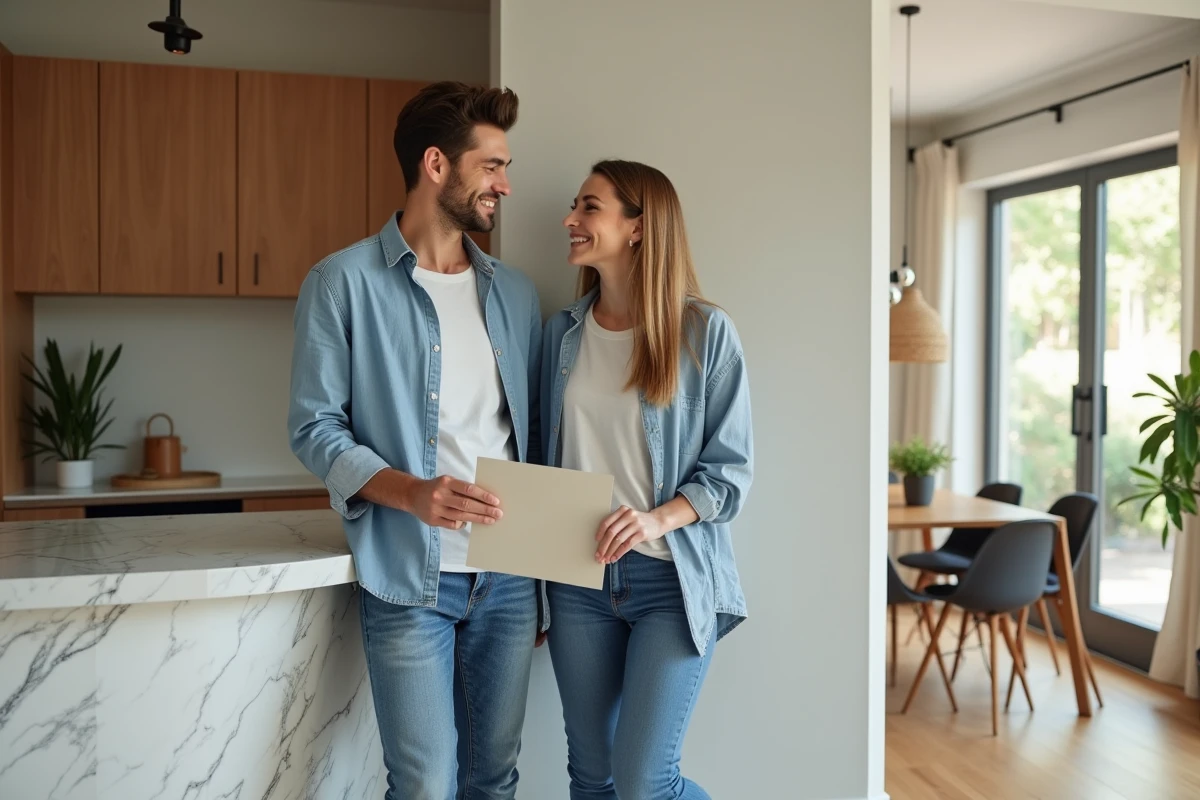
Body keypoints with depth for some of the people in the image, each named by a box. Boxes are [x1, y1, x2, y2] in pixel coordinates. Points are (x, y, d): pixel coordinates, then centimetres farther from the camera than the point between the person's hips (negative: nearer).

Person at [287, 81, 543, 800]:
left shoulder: (515, 293, 12)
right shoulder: (344, 283, -3)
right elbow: (316, 427, -5)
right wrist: (410, 492, -22)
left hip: (509, 578, 5)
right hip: (409, 581, -4)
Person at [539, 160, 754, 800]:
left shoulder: (704, 330, -6)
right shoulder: (563, 333, 8)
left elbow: (730, 466, -6)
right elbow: (545, 456, 12)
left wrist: (659, 518, -23)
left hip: (672, 579, -4)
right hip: (577, 578, 5)